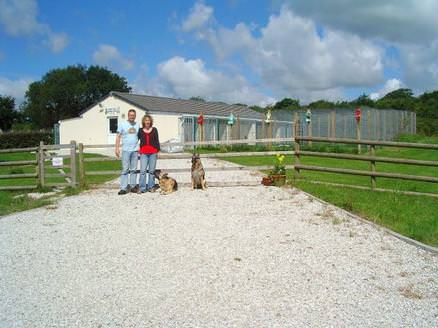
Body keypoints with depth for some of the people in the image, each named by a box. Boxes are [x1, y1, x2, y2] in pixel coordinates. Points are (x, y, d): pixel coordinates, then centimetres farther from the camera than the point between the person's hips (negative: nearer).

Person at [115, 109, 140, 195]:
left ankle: (133, 186, 14)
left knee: (133, 169, 7)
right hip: (126, 150, -3)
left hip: (135, 150, 3)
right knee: (125, 169, -5)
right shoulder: (122, 124, 3)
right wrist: (117, 148, -7)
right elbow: (118, 136, 1)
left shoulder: (137, 125, 12)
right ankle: (123, 188, -4)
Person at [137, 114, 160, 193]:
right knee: (143, 171, -8)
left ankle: (151, 187, 13)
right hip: (143, 153, -1)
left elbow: (157, 141, 9)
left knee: (152, 171, 5)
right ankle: (142, 188, -5)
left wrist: (158, 150, 3)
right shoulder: (140, 130, 8)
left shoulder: (154, 130, 8)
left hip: (153, 152, 1)